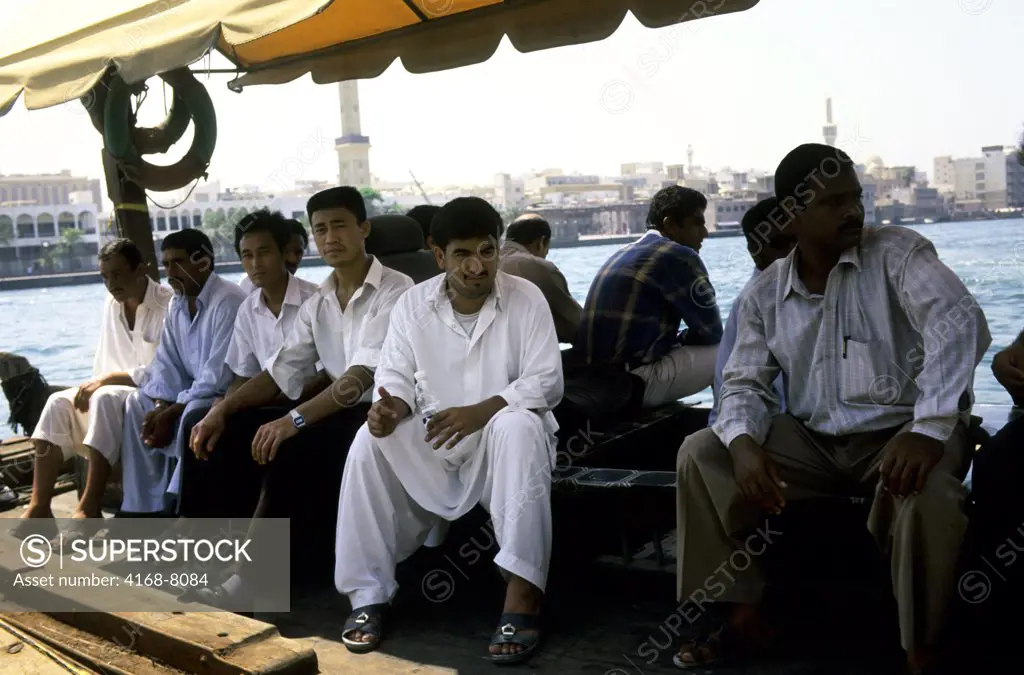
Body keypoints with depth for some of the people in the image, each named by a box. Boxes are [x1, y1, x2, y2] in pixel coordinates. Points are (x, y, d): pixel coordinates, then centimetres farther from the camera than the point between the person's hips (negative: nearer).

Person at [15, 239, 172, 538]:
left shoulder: (169, 305, -14)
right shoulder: (112, 304, 10)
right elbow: (103, 364, 15)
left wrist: (108, 379, -18)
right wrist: (96, 385, -5)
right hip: (116, 392, 8)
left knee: (106, 400, -34)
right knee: (58, 403, -14)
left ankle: (89, 508, -34)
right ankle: (39, 506, -21)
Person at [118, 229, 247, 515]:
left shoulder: (228, 301, -20)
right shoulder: (176, 304, 8)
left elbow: (219, 376, -25)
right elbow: (165, 363, 6)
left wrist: (171, 413, -20)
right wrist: (161, 407, -12)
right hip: (193, 392, 9)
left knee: (193, 414, -33)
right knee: (137, 403, -4)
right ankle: (144, 507, -3)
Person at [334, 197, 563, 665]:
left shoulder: (526, 298, -8)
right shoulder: (413, 303, 1)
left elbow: (546, 382, -14)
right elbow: (396, 375, 1)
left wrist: (481, 412, -28)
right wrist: (391, 407, -25)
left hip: (504, 437, -2)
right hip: (436, 440, 3)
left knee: (517, 425, -36)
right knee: (372, 439, -23)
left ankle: (523, 592, -35)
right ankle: (368, 595, -17)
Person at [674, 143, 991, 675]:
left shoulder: (897, 253, -9)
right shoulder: (764, 294, 2)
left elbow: (960, 323, -25)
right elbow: (745, 383, 4)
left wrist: (930, 430, -37)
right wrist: (744, 442, -19)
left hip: (901, 434, -4)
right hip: (814, 441, 4)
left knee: (925, 493, -36)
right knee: (701, 454, -9)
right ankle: (744, 613, 0)